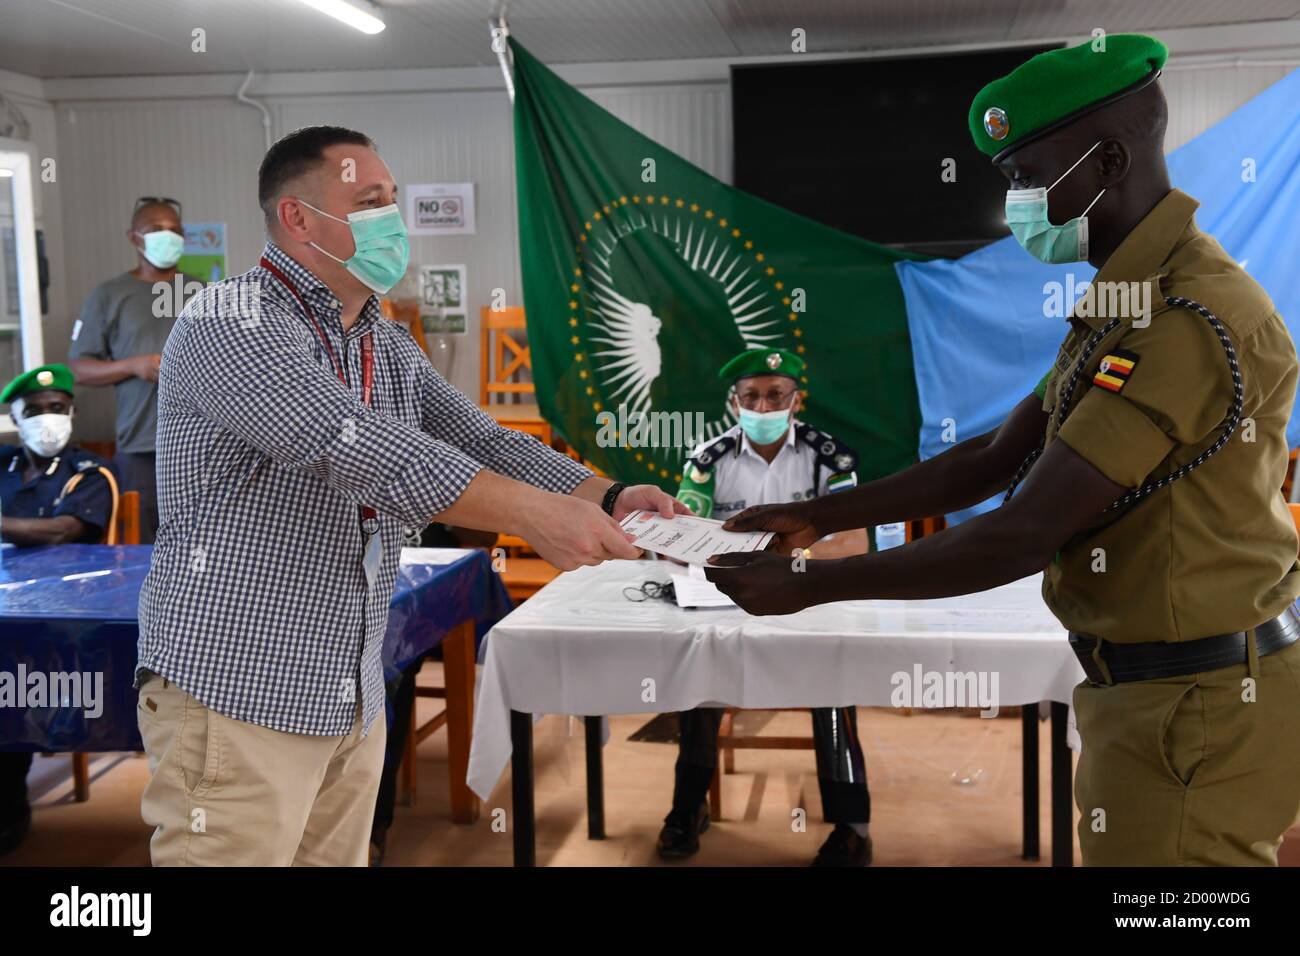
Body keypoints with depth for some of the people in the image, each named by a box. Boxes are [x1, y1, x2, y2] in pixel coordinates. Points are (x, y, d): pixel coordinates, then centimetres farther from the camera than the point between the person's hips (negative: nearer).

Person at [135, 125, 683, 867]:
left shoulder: (391, 348, 12)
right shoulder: (227, 322, -14)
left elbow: (484, 442, 5)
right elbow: (358, 447, -26)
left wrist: (607, 499, -13)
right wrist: (537, 514, -30)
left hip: (353, 700, 7)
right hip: (237, 692, -7)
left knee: (340, 855, 12)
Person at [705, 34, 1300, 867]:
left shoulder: (1191, 323, -24)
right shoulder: (1131, 302, 11)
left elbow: (1022, 538, -26)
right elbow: (995, 460, 10)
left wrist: (807, 587, -21)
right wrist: (818, 517, 3)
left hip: (1193, 706, -9)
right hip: (1160, 687, 10)